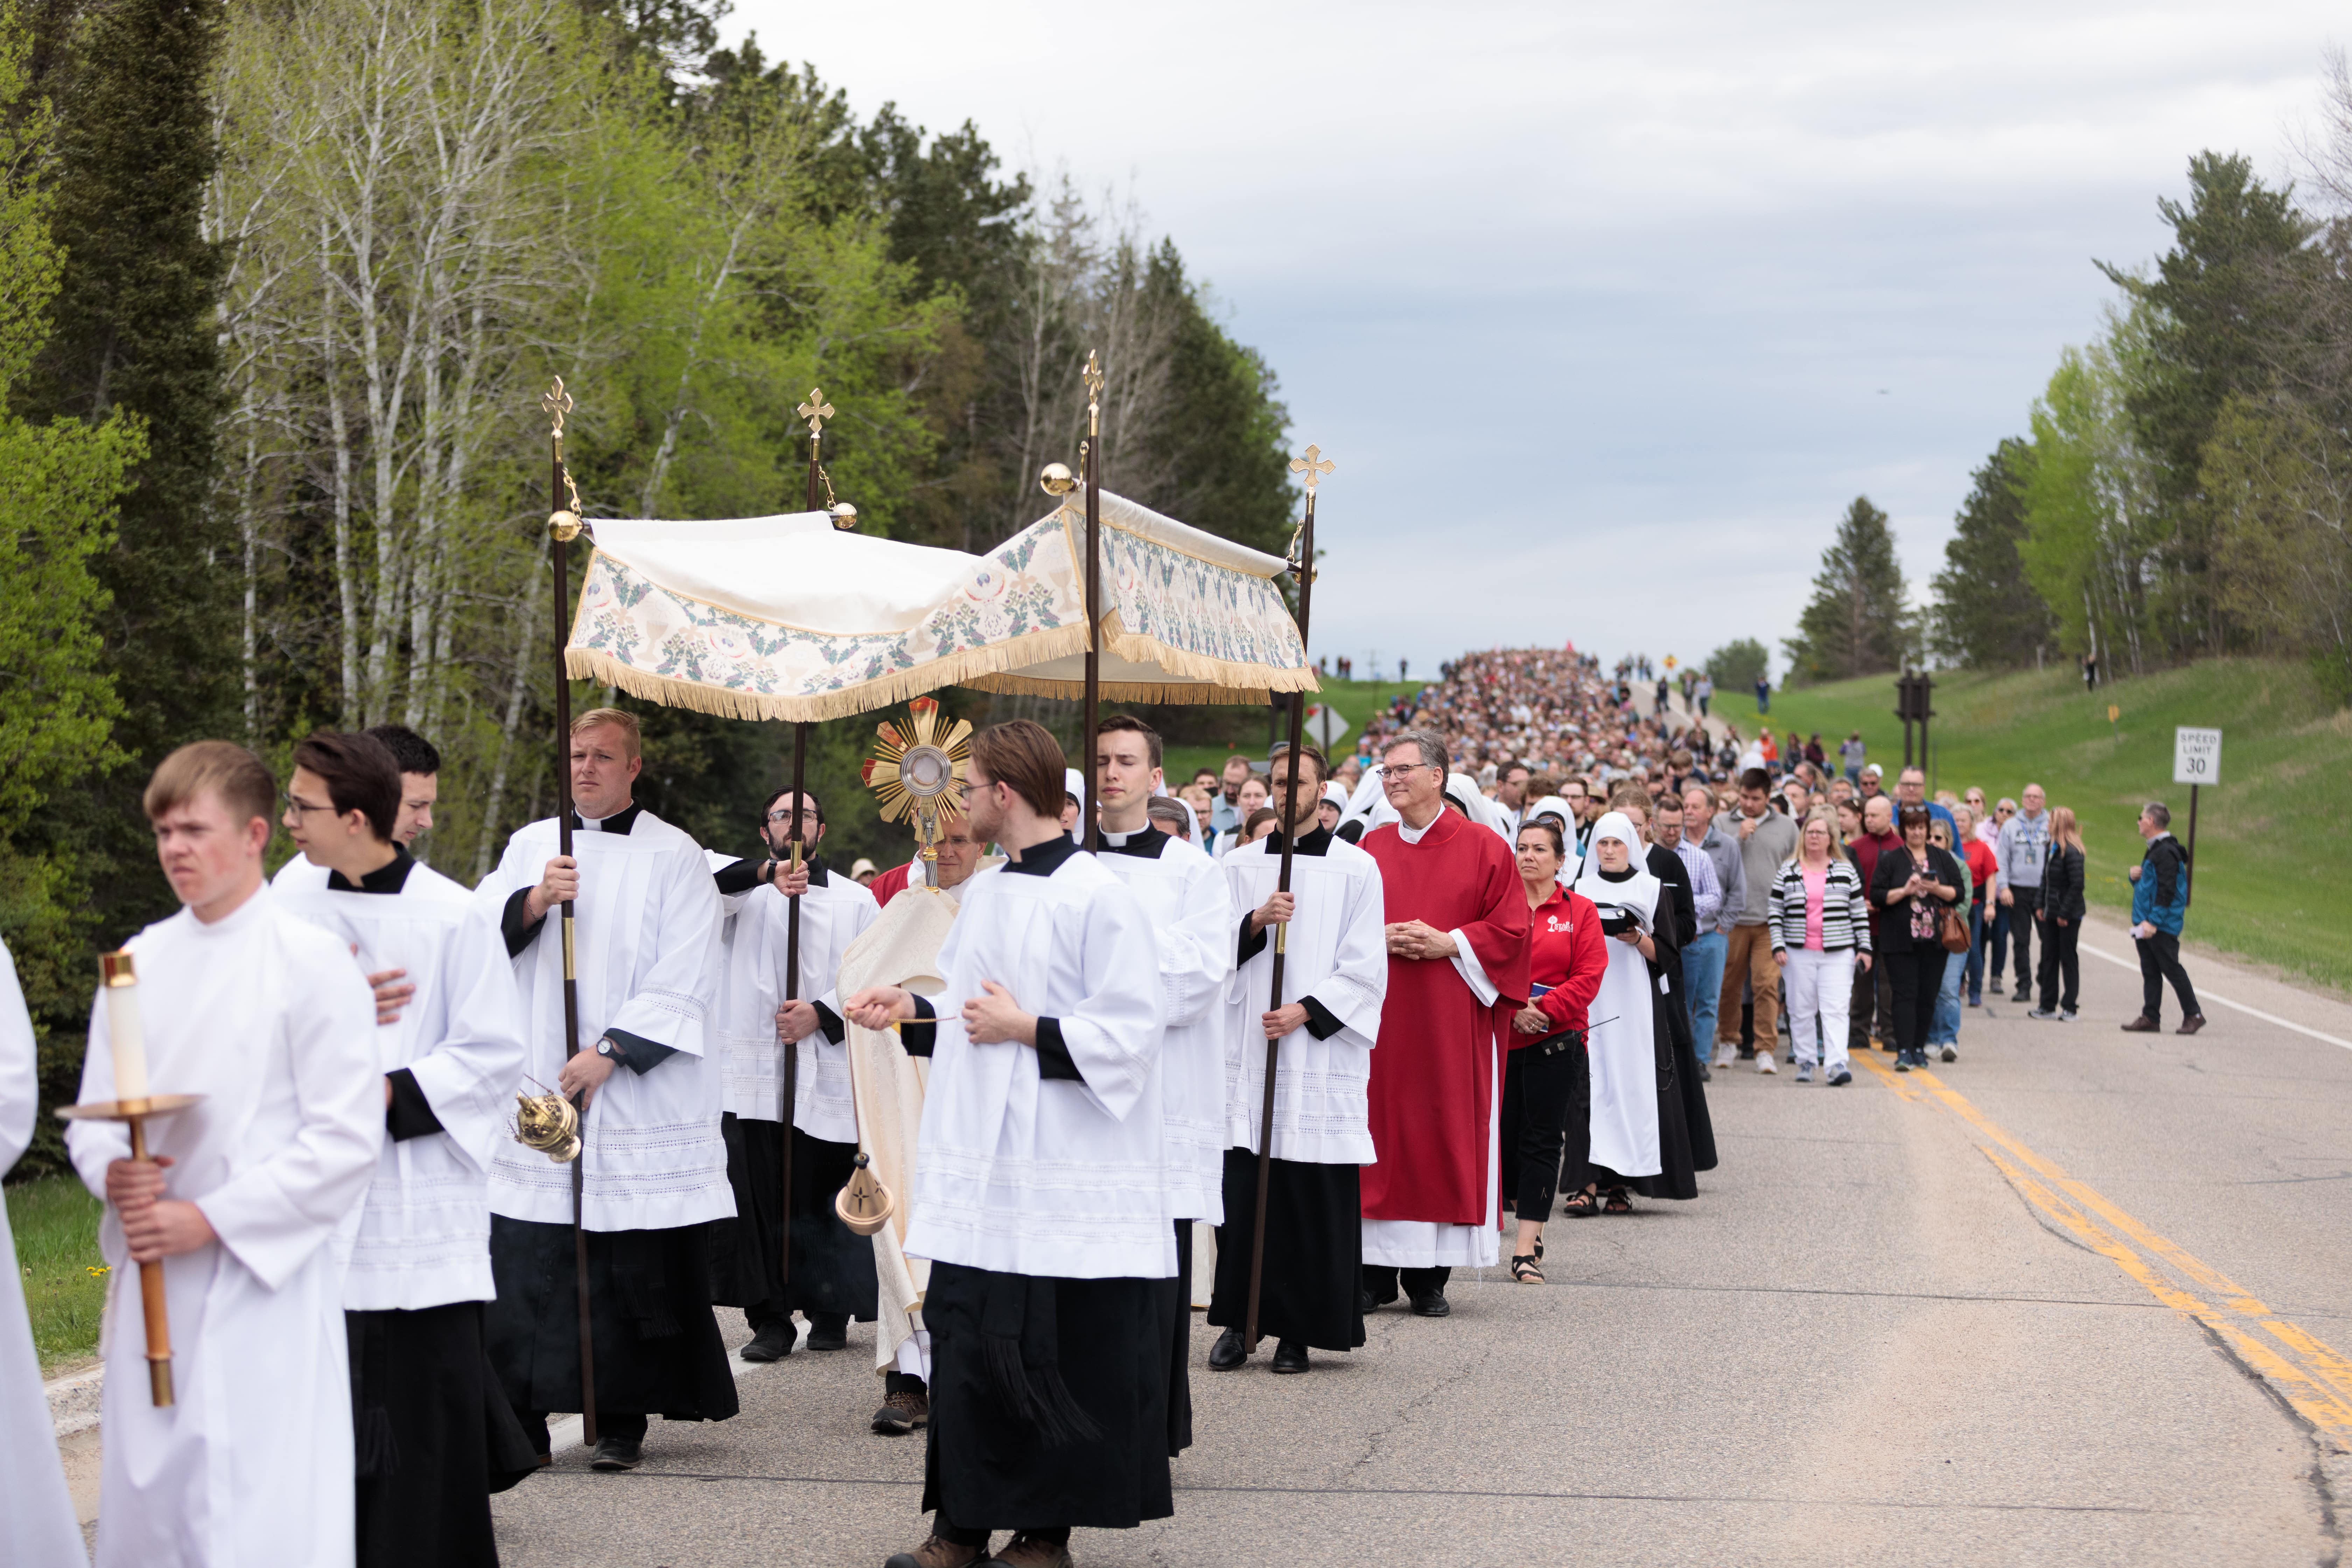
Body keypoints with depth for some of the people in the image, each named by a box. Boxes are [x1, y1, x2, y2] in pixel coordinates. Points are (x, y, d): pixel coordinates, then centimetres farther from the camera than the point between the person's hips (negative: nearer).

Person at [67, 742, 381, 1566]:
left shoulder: (312, 961, -6)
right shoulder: (139, 962, 12)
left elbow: (348, 1138, -10)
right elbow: (92, 1118, 15)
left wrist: (212, 1219, -15)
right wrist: (112, 1173, -9)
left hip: (262, 1287, -6)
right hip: (150, 1281, 6)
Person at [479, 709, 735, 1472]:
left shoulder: (673, 857, 1)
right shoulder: (530, 845, 13)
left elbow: (683, 982, -6)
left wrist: (611, 1051, -13)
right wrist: (533, 903, -14)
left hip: (634, 1099, -3)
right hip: (534, 1089, 3)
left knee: (631, 1270, -2)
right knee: (523, 1267, -1)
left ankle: (622, 1422, 7)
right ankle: (520, 1421, 5)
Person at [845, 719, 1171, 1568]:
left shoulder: (1099, 900, -12)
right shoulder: (982, 894, 13)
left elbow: (1128, 1037, -15)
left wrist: (1026, 1030, -15)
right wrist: (913, 1011, 6)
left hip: (1065, 1176, -7)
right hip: (978, 1165, 7)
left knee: (1053, 1361, 0)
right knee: (965, 1342, 6)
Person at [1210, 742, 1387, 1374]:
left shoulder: (1356, 869, 3)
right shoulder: (1240, 866, 11)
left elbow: (1366, 968, -1)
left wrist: (1306, 1011, -12)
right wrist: (1256, 921, -11)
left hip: (1321, 1055, -2)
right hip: (1246, 1052, 2)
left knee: (1313, 1198, -3)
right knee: (1243, 1191, -1)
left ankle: (1298, 1330, 4)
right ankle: (1238, 1322, 8)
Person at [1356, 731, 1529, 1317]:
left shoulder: (1483, 848, 2)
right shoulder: (1371, 849, 10)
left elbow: (1511, 927, -2)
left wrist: (1448, 944, -12)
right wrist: (1379, 939, -8)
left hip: (1452, 1020, -2)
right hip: (1380, 1015, 2)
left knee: (1448, 1132, -2)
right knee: (1382, 1133, 0)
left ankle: (1429, 1275, 4)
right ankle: (1376, 1271, 6)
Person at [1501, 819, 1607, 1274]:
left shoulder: (1580, 911, 4)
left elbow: (1588, 977, -2)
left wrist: (1543, 1008, -14)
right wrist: (1513, 1008, -14)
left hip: (1556, 1040, -1)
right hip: (1499, 1039, 1)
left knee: (1541, 1141, -4)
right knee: (1502, 1136, 3)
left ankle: (1527, 1249, -5)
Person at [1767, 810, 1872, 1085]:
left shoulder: (1846, 871, 8)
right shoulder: (1787, 872, 7)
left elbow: (1860, 912, 8)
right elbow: (1776, 912, 6)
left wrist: (1864, 948, 3)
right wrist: (1778, 946, -4)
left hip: (1838, 954, -1)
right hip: (1798, 953, 1)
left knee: (1835, 1009, -11)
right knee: (1801, 1010, 4)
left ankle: (1838, 1064, -19)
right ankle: (1805, 1062, 14)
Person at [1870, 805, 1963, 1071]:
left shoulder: (1942, 859, 11)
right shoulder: (1891, 860, 4)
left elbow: (1958, 892, 7)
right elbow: (1877, 896, -3)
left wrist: (1936, 889, -11)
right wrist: (1905, 891, -15)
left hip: (1933, 939, 3)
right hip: (1901, 939, -3)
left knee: (1928, 995, 5)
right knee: (1906, 992, -10)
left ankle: (1919, 1048, 16)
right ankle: (1904, 1052, -14)